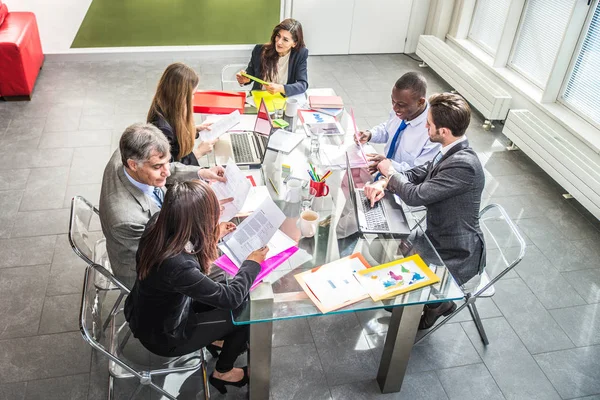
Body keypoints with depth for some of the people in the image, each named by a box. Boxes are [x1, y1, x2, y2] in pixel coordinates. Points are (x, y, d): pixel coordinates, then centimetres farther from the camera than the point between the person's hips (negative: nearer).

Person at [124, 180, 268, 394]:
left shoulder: (156, 224, -20)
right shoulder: (177, 267, -42)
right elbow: (231, 298, -27)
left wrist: (213, 237, 4)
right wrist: (252, 263, -13)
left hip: (147, 314, 7)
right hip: (163, 336, -7)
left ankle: (220, 337, 39)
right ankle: (222, 372, 28)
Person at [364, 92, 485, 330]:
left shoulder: (463, 165, -31)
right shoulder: (450, 153, -2)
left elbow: (415, 196, -28)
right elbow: (417, 174, 9)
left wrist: (389, 172, -9)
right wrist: (384, 183, -11)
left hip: (456, 256, -9)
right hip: (438, 239, 9)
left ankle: (438, 303, 18)